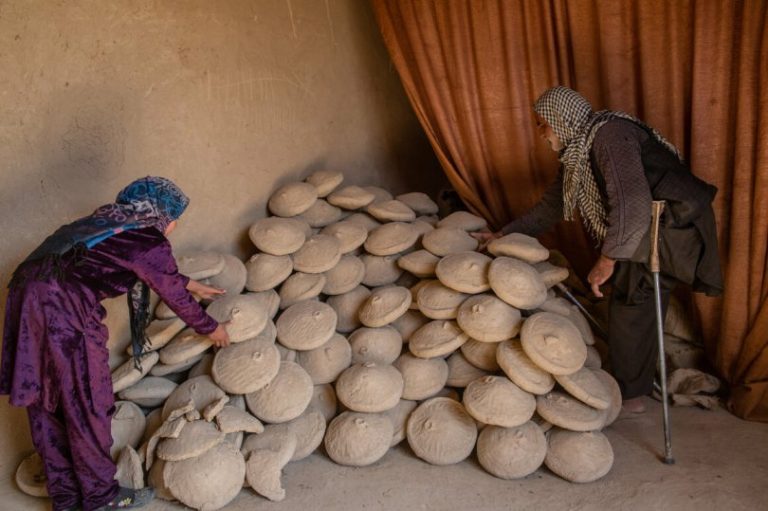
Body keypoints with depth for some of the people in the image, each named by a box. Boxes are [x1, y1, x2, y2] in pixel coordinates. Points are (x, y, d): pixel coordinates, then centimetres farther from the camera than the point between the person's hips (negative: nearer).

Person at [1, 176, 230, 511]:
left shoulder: (111, 222, 21)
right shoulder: (150, 241, -3)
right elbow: (175, 298, 8)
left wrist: (191, 285, 46)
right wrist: (210, 328, 23)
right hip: (63, 307, -9)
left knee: (46, 402, 16)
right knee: (86, 404, 5)